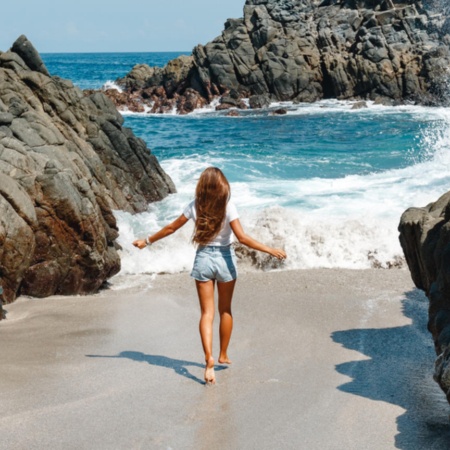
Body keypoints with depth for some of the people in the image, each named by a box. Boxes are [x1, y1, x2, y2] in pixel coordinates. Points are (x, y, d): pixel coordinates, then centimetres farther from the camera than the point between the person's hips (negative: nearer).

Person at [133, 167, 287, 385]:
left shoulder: (195, 206, -6)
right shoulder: (227, 207, -14)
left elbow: (171, 228, 2)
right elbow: (242, 238, -20)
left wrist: (147, 241, 15)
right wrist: (270, 250, -18)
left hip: (203, 259, 1)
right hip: (225, 259, -1)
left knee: (207, 312, 3)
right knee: (225, 310, 18)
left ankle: (209, 358, -16)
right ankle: (223, 355, 29)